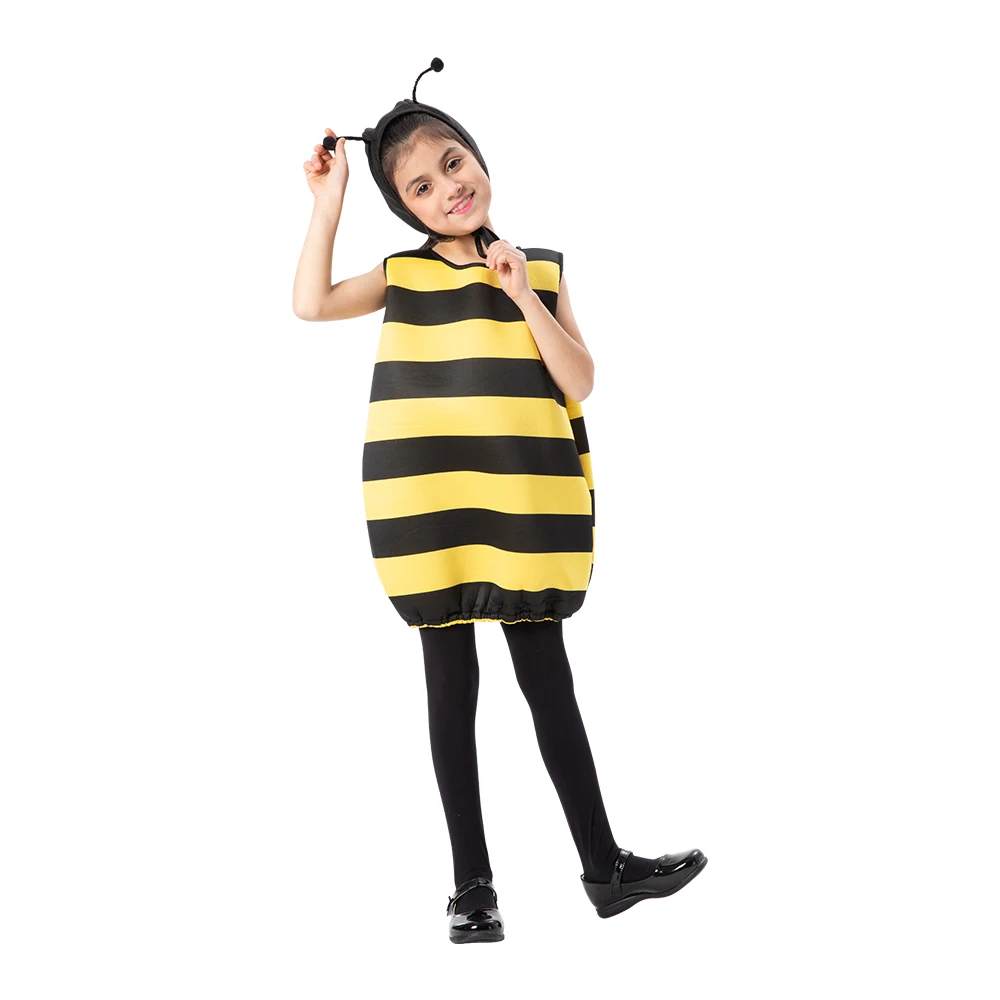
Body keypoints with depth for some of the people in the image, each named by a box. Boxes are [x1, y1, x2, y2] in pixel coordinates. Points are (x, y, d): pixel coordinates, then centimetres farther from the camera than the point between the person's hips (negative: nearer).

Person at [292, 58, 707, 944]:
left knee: (549, 681, 4)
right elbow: (311, 304, -8)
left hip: (525, 511, 0)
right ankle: (473, 883, 13)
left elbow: (580, 385, 0)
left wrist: (527, 300, -10)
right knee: (452, 687, 5)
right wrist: (329, 199, -5)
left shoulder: (540, 270, 6)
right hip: (428, 516, 0)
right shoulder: (403, 275, 6)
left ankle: (604, 865, 14)